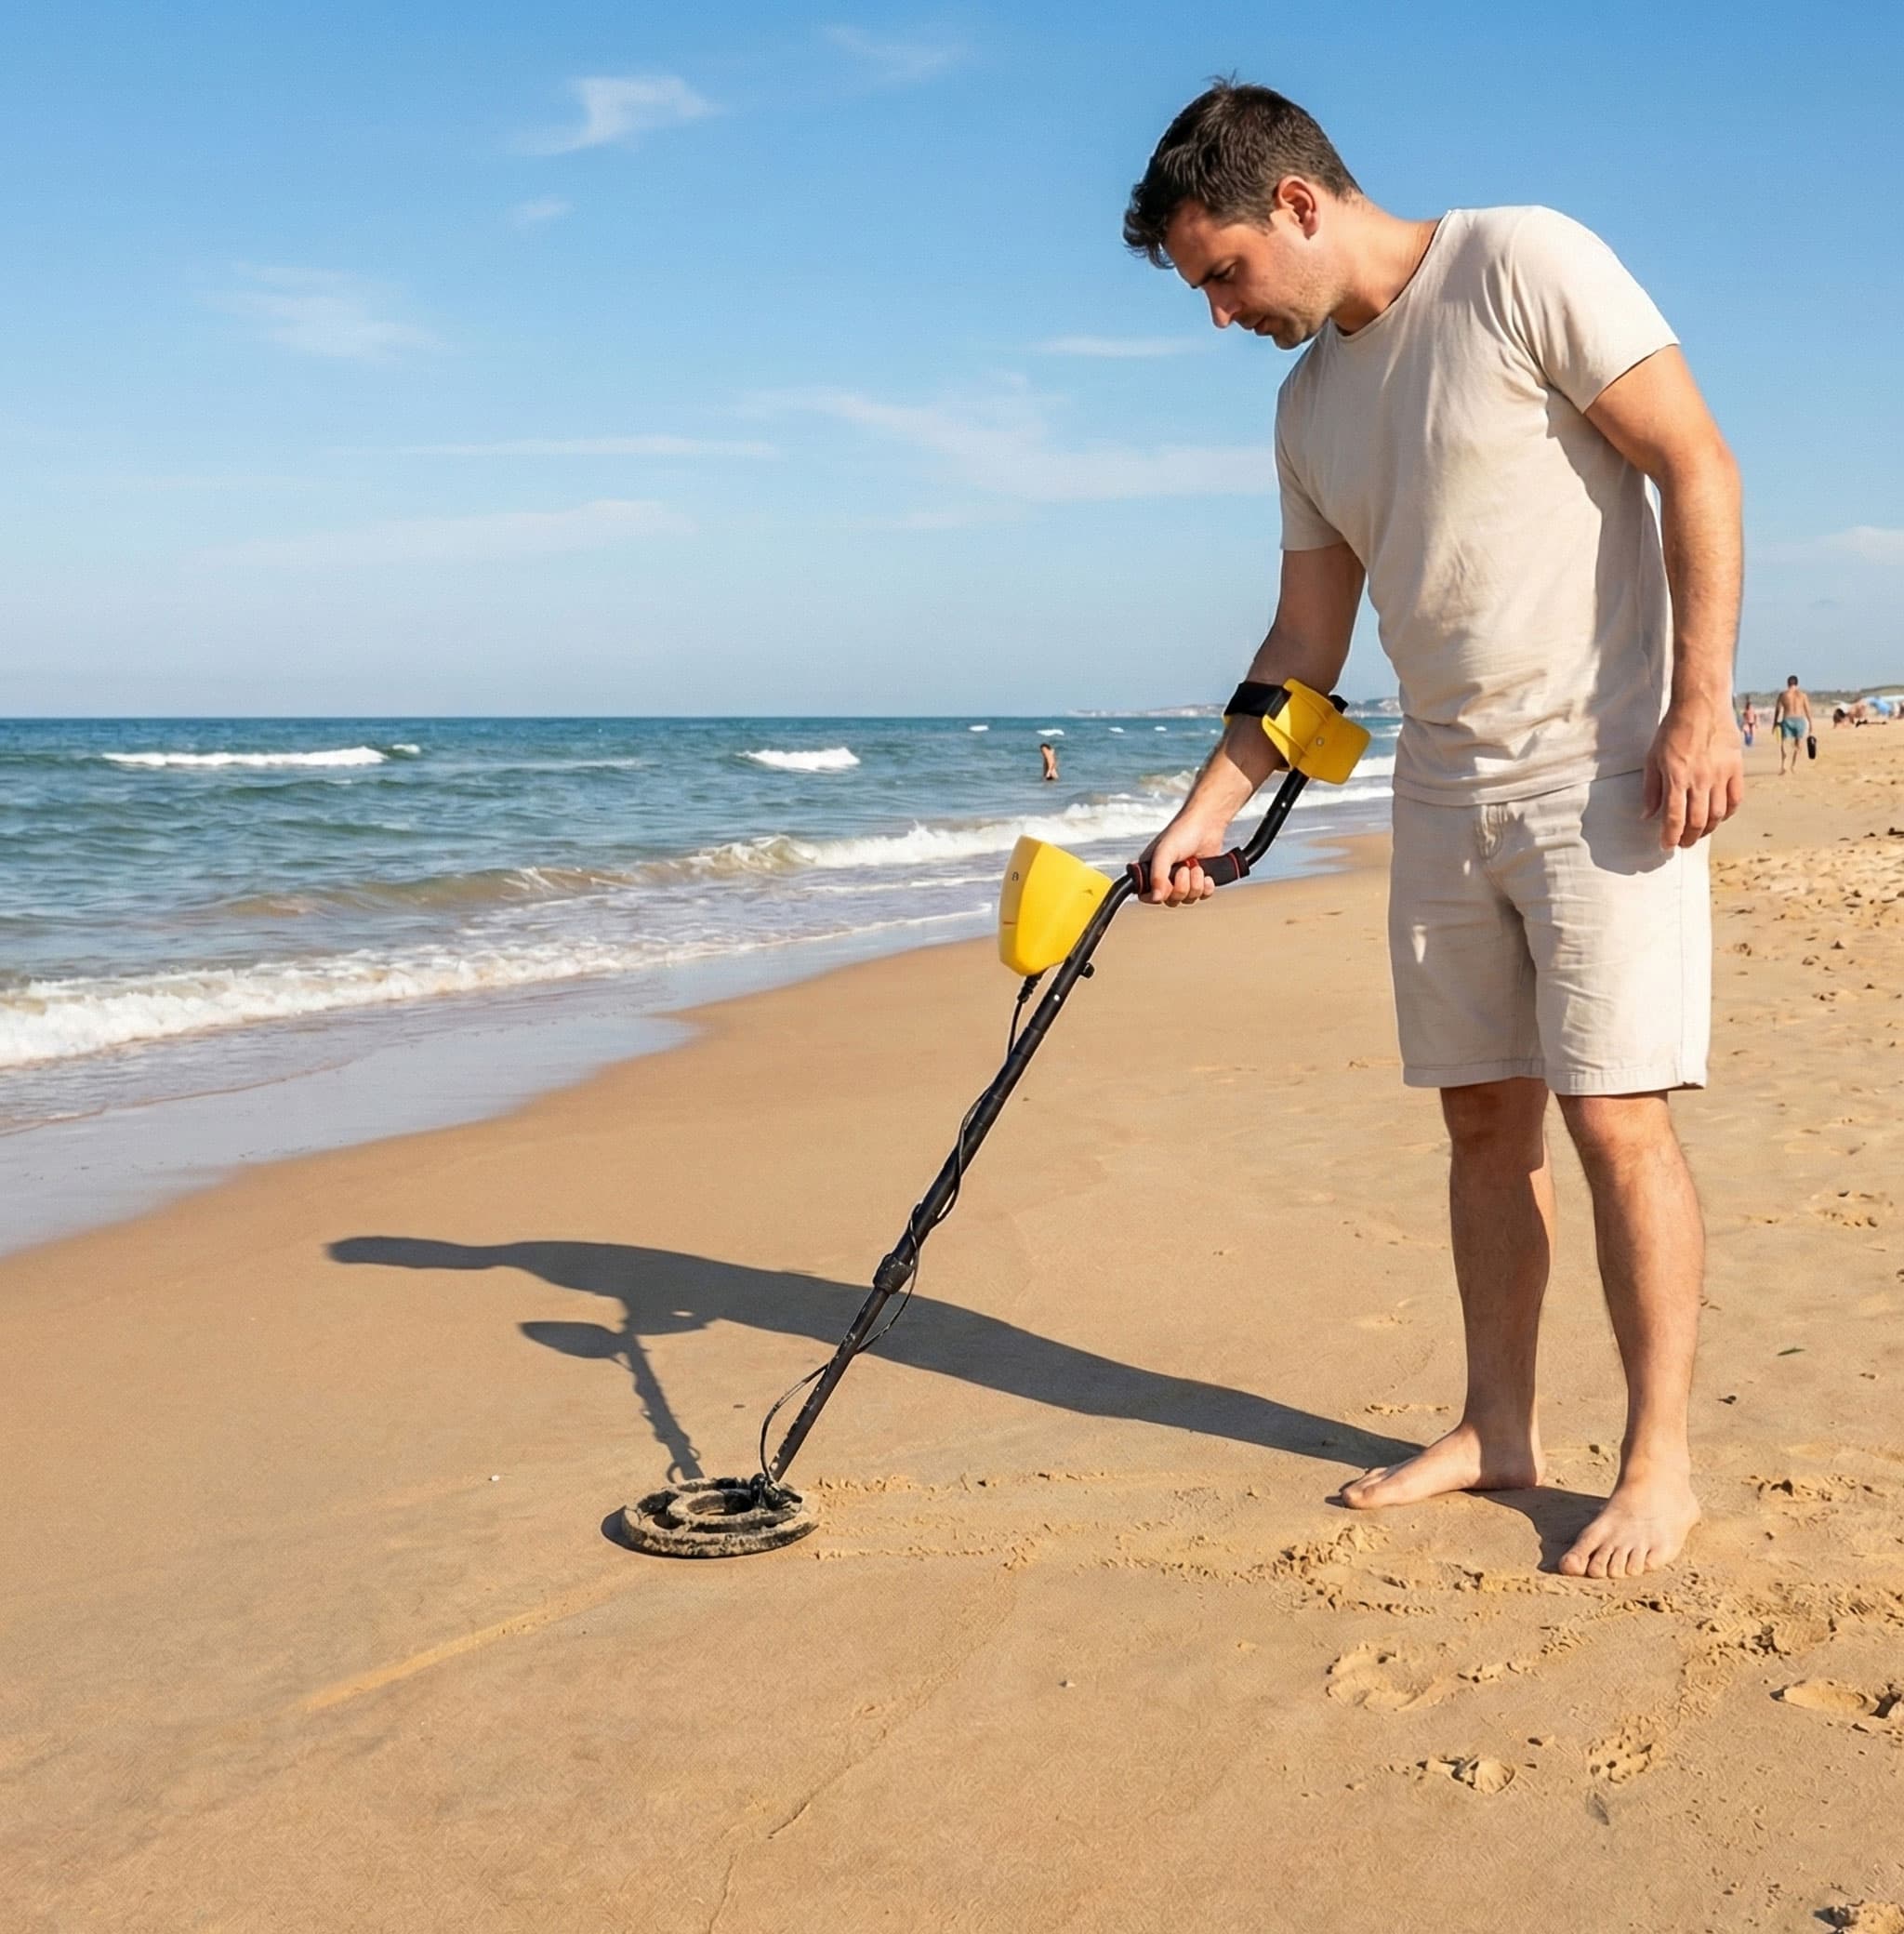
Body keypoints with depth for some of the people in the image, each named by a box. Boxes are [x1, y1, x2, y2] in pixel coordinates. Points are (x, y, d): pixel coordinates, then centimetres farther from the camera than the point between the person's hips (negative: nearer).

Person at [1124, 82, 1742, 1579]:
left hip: (1605, 774, -7)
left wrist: (1701, 706, -18)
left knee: (1615, 1117, -7)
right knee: (1484, 1117, 10)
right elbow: (1306, 644, 16)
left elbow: (1698, 464, -11)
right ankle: (1500, 1430, 21)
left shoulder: (1524, 266, -8)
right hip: (1445, 796, 7)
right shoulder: (1312, 404, 13)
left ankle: (1662, 1461, 4)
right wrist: (1205, 815, 10)